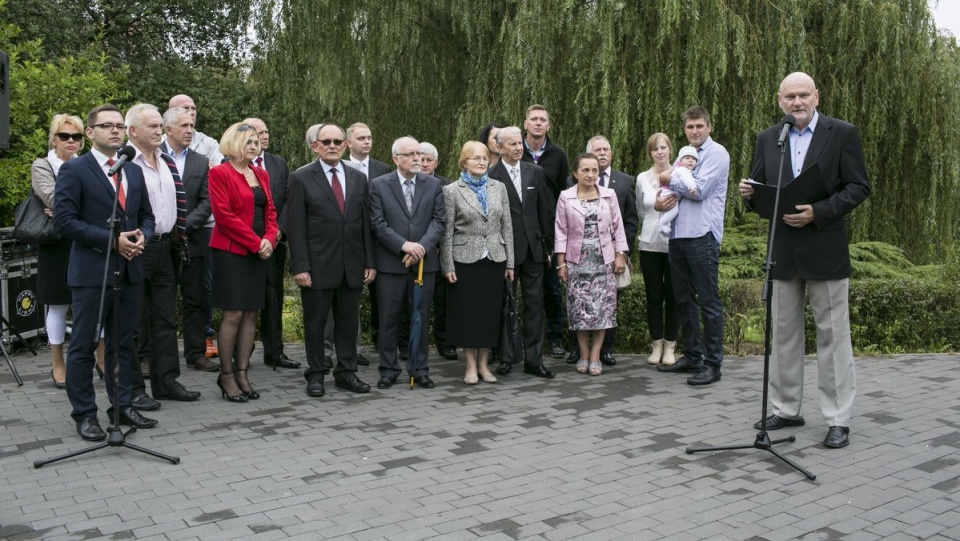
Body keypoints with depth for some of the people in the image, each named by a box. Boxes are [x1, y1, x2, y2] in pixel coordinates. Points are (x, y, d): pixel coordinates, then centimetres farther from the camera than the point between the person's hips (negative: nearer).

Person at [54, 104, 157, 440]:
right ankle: (84, 414, 14)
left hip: (129, 271, 6)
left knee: (123, 344, 14)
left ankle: (122, 406, 24)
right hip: (91, 272, -6)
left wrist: (142, 236, -5)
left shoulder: (134, 171, 13)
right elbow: (64, 221, -13)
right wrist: (112, 240, -18)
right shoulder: (74, 170, -6)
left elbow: (146, 215, 17)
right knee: (83, 346, 3)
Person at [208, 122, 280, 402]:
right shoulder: (220, 173, -5)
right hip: (231, 251, -7)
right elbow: (224, 215, -13)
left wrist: (269, 239, -5)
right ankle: (226, 375, 5)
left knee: (251, 314, 6)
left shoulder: (261, 174, 16)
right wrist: (255, 243, -14)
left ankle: (242, 374, 13)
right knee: (234, 314, -6)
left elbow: (270, 212, 14)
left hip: (259, 253, 7)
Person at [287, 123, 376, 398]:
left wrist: (370, 262, 5)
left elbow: (366, 224, 10)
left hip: (352, 266, 4)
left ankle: (346, 372, 22)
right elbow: (295, 227, -6)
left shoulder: (359, 179, 10)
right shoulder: (301, 178, -2)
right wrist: (300, 267, -12)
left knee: (348, 321, 10)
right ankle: (315, 375, 19)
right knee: (315, 322, 6)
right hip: (318, 265, -3)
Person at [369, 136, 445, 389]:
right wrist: (404, 245, -16)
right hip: (391, 263, -2)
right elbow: (378, 224, -6)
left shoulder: (433, 184, 7)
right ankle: (389, 370, 16)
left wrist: (422, 246, -14)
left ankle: (420, 369, 18)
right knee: (389, 319, 4)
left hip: (424, 262, 2)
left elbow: (439, 220, 1)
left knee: (421, 319, 8)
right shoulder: (379, 185, 1)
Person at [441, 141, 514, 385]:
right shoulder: (451, 191, -1)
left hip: (494, 260, 3)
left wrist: (510, 262, 4)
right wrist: (448, 266, -7)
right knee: (467, 312, 3)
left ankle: (483, 364, 19)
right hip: (465, 260, -3)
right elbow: (447, 231, -3)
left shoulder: (499, 188, 8)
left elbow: (507, 226, 8)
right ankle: (471, 366, 15)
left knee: (490, 312, 6)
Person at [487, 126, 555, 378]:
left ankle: (533, 360, 11)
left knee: (534, 304, 5)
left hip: (533, 247, 4)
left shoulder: (535, 171, 6)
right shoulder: (490, 176, -7)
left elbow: (545, 210, 9)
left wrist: (548, 244, 8)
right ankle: (505, 356, 20)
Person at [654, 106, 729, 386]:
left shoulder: (716, 153, -3)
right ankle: (691, 356, 24)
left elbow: (699, 189, -15)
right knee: (683, 299, 13)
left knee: (709, 300, -3)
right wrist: (661, 200, -3)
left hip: (702, 235, -8)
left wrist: (670, 179, -1)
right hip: (678, 235, 8)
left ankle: (712, 363, 3)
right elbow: (674, 191, 19)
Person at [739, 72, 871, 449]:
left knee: (833, 334, 2)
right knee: (784, 333, 11)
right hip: (783, 251, 4)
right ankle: (786, 409, 23)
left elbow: (859, 187, -6)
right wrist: (749, 193, -11)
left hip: (825, 250, -4)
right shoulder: (767, 138, 8)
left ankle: (838, 419, 11)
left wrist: (818, 212, -18)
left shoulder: (842, 133, -2)